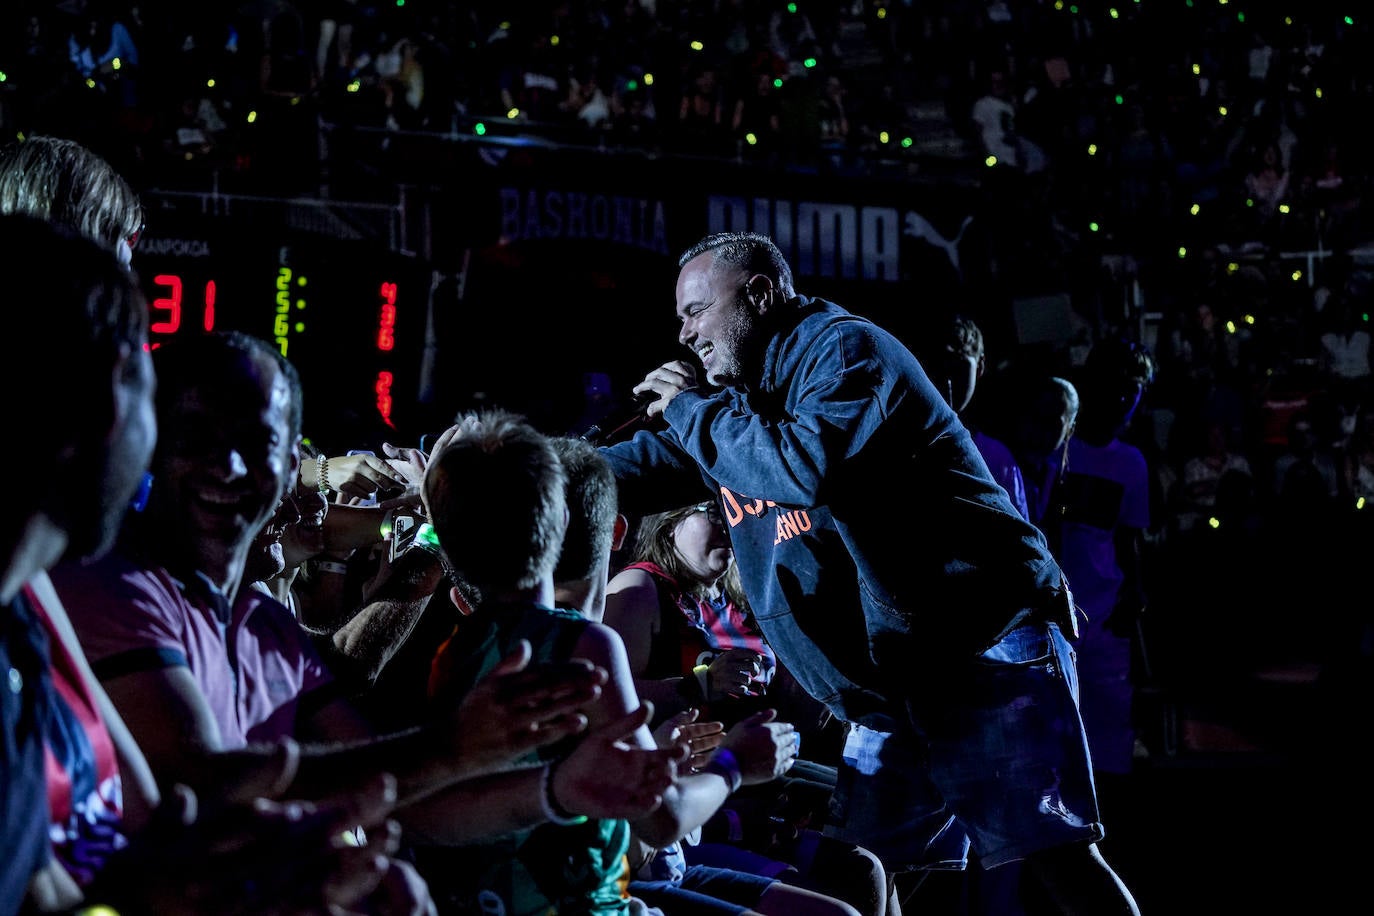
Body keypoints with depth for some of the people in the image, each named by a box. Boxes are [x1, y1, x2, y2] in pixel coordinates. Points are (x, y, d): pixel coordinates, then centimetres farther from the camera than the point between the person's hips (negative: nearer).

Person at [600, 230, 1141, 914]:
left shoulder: (842, 348, -12)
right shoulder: (743, 391, 15)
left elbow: (806, 465, -29)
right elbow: (640, 467, 22)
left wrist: (696, 412, -14)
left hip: (987, 643, -9)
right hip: (893, 687, 9)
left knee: (1053, 856, -15)